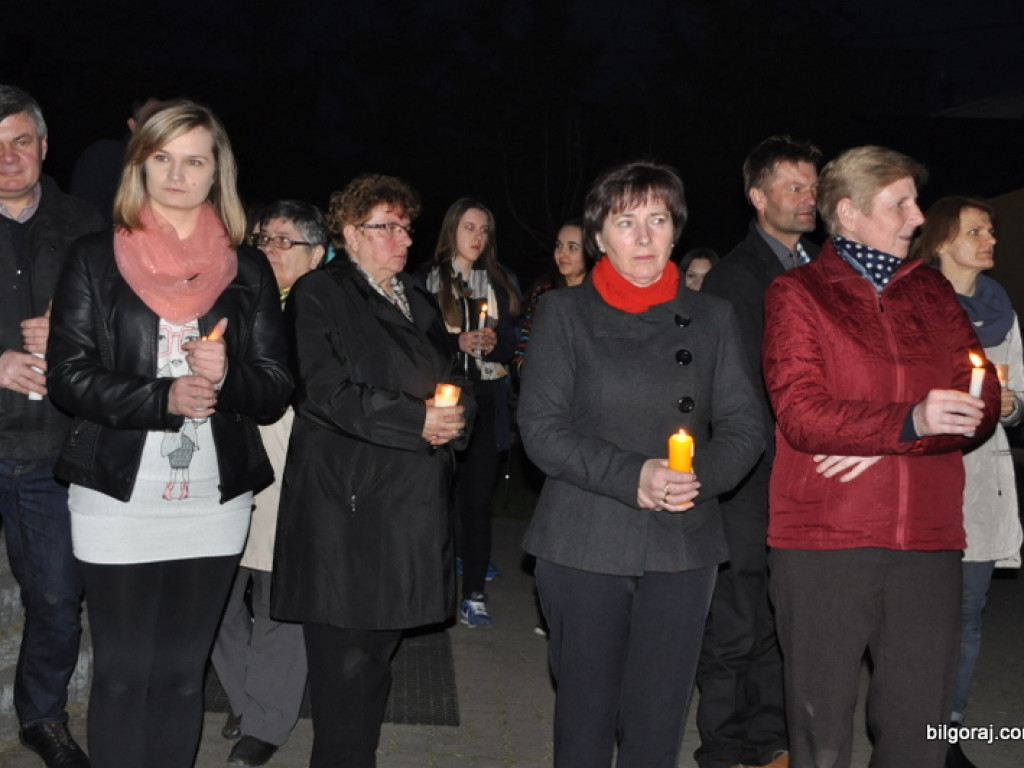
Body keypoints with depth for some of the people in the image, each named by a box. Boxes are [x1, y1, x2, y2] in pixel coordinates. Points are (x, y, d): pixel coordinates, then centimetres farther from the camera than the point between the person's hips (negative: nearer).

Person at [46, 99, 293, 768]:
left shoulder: (248, 269, 7)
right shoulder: (96, 259, 3)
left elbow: (276, 389, 4)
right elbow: (69, 375, -5)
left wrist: (225, 377, -17)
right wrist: (163, 398, -18)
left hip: (215, 503, 2)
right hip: (118, 499, -2)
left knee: (183, 674, 10)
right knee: (122, 674, 5)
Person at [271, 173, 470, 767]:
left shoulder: (419, 301, 20)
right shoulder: (319, 295, -2)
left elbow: (457, 379, 19)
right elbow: (327, 392, -14)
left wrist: (452, 418, -4)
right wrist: (417, 421, -17)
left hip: (412, 506, 7)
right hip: (346, 504, -6)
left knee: (381, 646, 12)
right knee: (346, 658, -5)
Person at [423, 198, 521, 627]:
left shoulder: (500, 283, 15)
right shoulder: (429, 281, 3)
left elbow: (511, 343, 15)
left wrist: (494, 342, -6)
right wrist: (458, 343, -14)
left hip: (486, 400, 3)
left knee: (478, 495, 0)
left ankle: (473, 595, 4)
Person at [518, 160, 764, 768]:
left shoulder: (713, 319, 9)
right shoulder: (564, 314, 3)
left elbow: (745, 427, 6)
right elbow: (541, 429, -5)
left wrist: (701, 476, -15)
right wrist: (632, 475, -18)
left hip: (683, 545, 2)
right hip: (584, 544, -1)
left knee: (659, 718, 6)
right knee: (586, 713, 6)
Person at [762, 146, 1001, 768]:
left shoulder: (932, 291, 14)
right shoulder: (797, 293, 2)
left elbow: (983, 406, 5)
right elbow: (802, 415, -10)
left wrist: (881, 444, -10)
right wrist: (908, 422, -24)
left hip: (928, 538, 4)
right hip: (825, 538, -3)